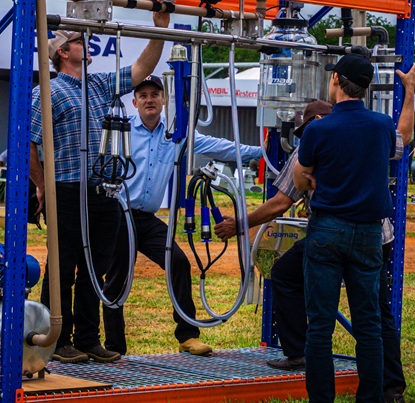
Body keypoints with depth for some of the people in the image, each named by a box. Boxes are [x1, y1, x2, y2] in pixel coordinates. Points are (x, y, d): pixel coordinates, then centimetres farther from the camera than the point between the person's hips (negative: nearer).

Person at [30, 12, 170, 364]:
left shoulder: (102, 85, 16)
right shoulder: (50, 92, -4)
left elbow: (142, 68, 20)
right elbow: (27, 142, -7)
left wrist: (160, 30, 11)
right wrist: (43, 186, -3)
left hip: (104, 195, 7)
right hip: (69, 194, -6)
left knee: (95, 269, 10)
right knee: (62, 270, 0)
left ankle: (88, 340, 17)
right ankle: (58, 342, 5)